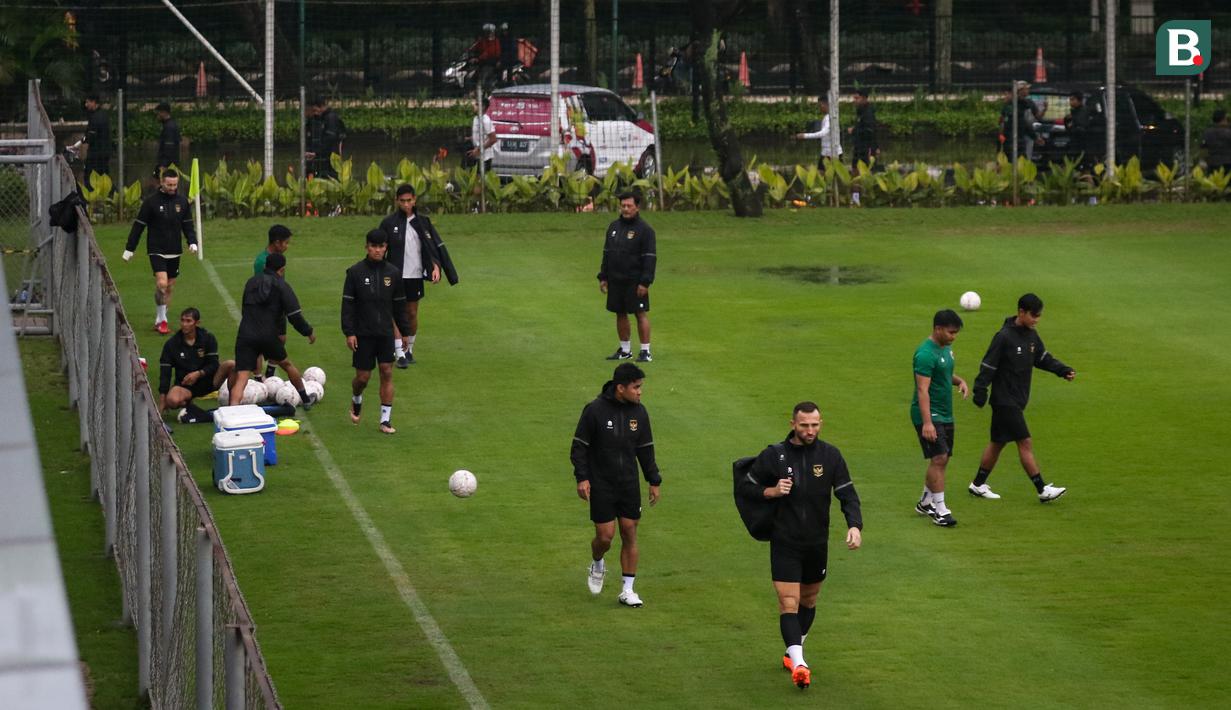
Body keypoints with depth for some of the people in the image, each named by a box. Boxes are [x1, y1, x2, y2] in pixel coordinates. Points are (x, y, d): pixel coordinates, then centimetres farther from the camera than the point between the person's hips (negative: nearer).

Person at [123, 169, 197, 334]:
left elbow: (187, 224, 12)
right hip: (156, 250, -5)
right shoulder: (151, 202, -8)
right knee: (162, 284, -19)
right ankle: (162, 320, -8)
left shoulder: (182, 202, 4)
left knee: (170, 288, 8)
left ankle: (159, 320, 21)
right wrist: (129, 248, -4)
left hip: (174, 252, 5)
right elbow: (138, 226, -4)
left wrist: (192, 242, -5)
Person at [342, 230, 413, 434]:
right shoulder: (355, 272, -5)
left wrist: (405, 331, 11)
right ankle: (356, 400, 35)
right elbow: (347, 304, -5)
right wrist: (349, 332, -11)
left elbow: (399, 304, 11)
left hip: (386, 332, 2)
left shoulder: (393, 273, 3)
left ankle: (386, 419, 2)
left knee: (387, 373, -4)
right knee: (363, 376, 1)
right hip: (363, 333, -2)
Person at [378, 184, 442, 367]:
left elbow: (434, 246, 7)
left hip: (415, 275, 2)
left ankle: (409, 350, 25)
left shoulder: (423, 222, 4)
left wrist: (436, 266, -8)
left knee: (412, 313, 10)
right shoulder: (389, 223, -2)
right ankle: (400, 354, -10)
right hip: (395, 275, -2)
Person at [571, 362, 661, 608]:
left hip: (629, 486, 4)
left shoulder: (639, 412, 2)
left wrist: (654, 481, 12)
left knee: (629, 533, 2)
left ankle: (627, 590, 9)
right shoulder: (595, 410, -12)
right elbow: (579, 446, -7)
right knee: (605, 535, -6)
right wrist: (582, 478, -14)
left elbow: (645, 449, 12)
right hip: (601, 486, -4)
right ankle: (597, 566, 28)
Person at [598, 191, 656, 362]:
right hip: (615, 281, 6)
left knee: (641, 314, -4)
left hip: (635, 282, -6)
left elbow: (650, 258, -11)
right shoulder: (613, 227, 12)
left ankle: (645, 351, -1)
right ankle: (625, 350, 20)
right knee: (620, 314, 10)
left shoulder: (645, 230, -7)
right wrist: (603, 277, 12)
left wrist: (644, 282, -18)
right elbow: (606, 253, 18)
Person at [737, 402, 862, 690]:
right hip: (784, 543, -3)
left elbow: (847, 493, -3)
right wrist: (772, 491, -16)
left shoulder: (830, 455, -3)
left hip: (817, 543, 3)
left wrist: (855, 525, -20)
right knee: (789, 602, -14)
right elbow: (746, 487, 3)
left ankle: (793, 651, 36)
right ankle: (798, 663, -22)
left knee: (808, 599, 17)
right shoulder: (774, 455, -7)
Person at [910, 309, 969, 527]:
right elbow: (922, 389, -23)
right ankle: (940, 509, -11)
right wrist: (927, 423, -29)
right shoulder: (926, 354, -19)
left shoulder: (945, 348, 11)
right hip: (930, 414, -9)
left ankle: (925, 502, 24)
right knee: (939, 458, -14)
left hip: (945, 414, 9)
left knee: (942, 460, 11)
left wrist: (960, 381, 5)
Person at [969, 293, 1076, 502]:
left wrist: (1063, 370, 2)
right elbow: (988, 366, -17)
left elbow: (1043, 358, 17)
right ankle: (1043, 490, -7)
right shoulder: (1004, 337, -18)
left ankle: (978, 484, 25)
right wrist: (980, 393, -20)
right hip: (1005, 400, -9)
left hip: (1018, 401, 9)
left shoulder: (1031, 335, 7)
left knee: (998, 442, 15)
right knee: (1025, 442, -9)